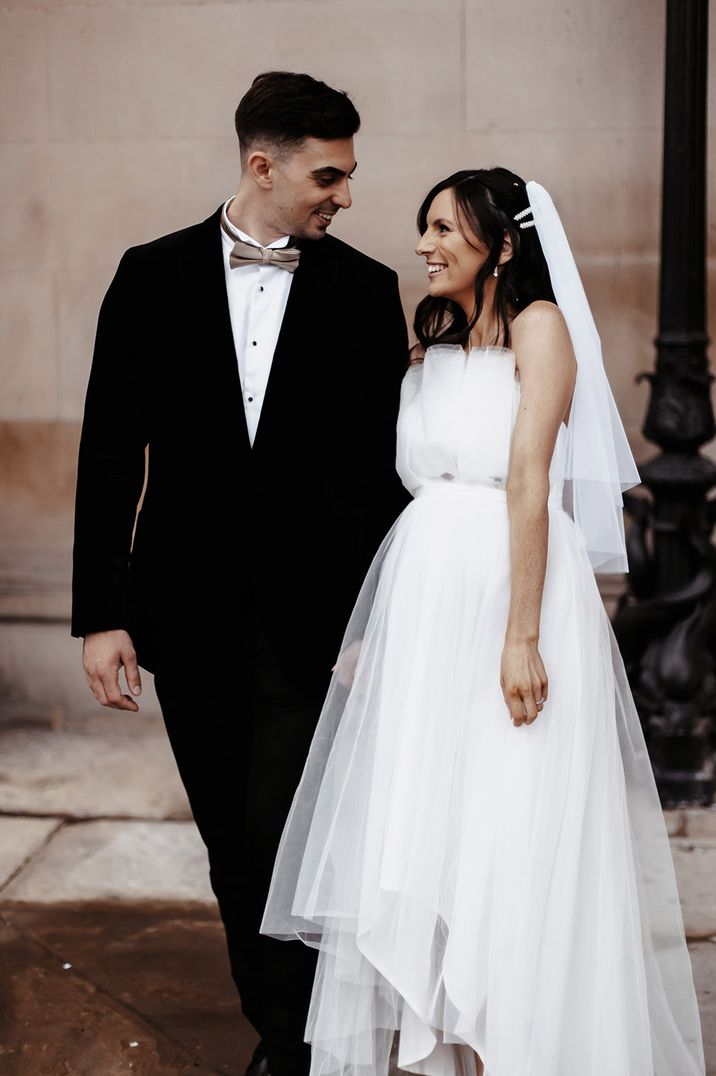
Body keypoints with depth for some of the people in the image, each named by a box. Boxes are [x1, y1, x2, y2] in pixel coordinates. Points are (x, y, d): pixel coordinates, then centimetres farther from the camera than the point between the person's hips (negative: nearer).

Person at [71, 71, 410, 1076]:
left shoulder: (365, 290, 1)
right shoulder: (154, 277, 1)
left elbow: (387, 464, 2)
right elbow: (111, 453, 0)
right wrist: (101, 615, -5)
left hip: (311, 618, -2)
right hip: (190, 616, 2)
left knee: (283, 842, -6)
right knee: (233, 847, 12)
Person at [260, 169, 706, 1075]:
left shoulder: (540, 326, -4)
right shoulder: (431, 342, 17)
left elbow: (530, 482, -14)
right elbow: (413, 487, 14)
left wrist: (523, 635, -20)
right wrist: (377, 625, 10)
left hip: (508, 586, -7)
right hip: (424, 593, 7)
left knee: (507, 827, -2)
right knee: (413, 824, 8)